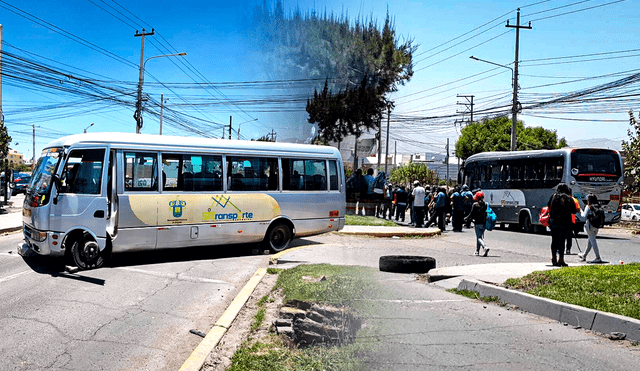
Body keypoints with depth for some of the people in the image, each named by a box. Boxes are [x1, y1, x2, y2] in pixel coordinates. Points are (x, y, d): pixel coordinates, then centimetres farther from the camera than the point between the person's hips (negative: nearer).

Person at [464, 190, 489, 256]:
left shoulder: (475, 205, -9)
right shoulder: (485, 205, 2)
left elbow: (471, 214, -7)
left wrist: (466, 219, 8)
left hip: (477, 223, -5)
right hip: (484, 223, 5)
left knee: (479, 237, -2)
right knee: (481, 237, 15)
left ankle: (485, 247, -26)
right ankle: (477, 252, 22)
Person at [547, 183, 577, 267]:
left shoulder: (554, 197, 1)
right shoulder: (569, 199, -1)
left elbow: (549, 206, 4)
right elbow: (573, 211, 1)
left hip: (553, 221, 1)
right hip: (564, 222, -1)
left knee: (554, 240, 8)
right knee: (561, 241, 2)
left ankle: (554, 259, 8)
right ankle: (561, 259, -2)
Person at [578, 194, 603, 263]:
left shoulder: (588, 207, -10)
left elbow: (584, 216, -12)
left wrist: (582, 212, 6)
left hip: (590, 225, -7)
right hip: (597, 225, 7)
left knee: (593, 241, -4)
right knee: (590, 241, 17)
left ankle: (598, 258, -8)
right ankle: (584, 255, 31)